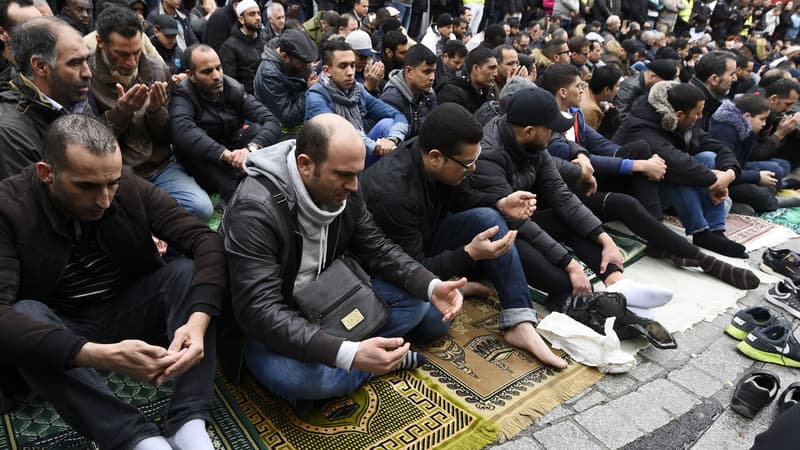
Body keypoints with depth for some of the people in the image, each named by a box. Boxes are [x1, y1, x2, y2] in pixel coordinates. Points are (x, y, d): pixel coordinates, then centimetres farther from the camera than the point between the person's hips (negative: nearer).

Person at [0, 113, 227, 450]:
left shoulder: (130, 187, -13)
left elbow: (206, 240, -20)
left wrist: (198, 320, -38)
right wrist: (99, 355, -47)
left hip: (128, 314, 2)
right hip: (60, 332, -1)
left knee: (188, 271, -23)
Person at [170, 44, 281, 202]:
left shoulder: (234, 88, -6)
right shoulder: (182, 95, -15)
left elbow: (271, 121, -17)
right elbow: (182, 129, -38)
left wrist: (252, 148, -38)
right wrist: (226, 154, -50)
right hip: (203, 166, -2)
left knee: (257, 129, -20)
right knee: (189, 143, -31)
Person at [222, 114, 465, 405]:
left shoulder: (342, 190, -10)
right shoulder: (254, 209, -31)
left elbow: (377, 249, -2)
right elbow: (260, 311, -36)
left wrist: (431, 286, -20)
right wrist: (348, 354, -47)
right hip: (271, 323, -5)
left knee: (414, 300, -6)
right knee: (294, 376, -36)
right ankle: (385, 362, -9)